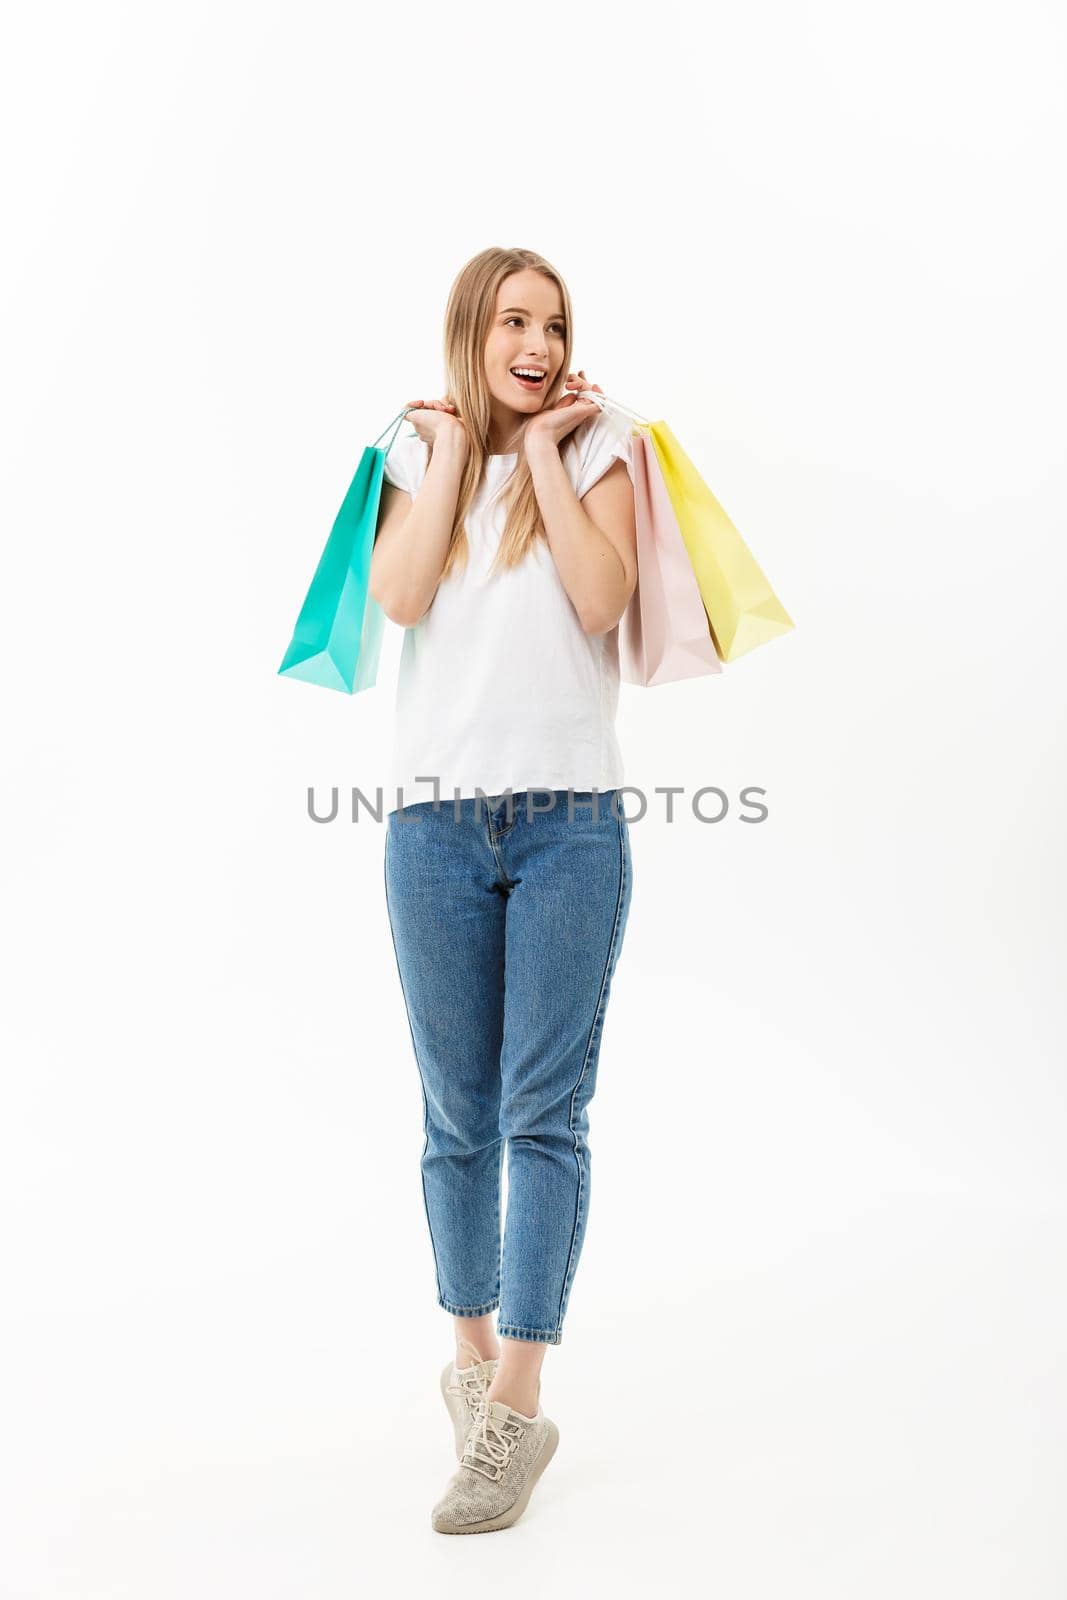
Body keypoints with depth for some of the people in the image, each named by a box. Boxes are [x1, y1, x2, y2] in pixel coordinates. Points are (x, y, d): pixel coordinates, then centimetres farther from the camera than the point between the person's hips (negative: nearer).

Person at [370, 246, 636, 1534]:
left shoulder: (596, 448, 8)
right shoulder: (417, 457, 13)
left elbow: (600, 598, -10)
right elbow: (399, 597, -7)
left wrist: (544, 450, -3)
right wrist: (454, 452, -1)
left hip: (570, 821, -2)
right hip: (436, 822, 2)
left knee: (545, 1114, -3)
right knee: (457, 1118, 10)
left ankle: (516, 1407, 5)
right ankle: (471, 1355, 28)